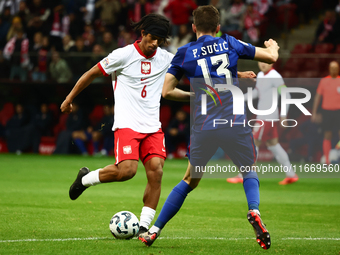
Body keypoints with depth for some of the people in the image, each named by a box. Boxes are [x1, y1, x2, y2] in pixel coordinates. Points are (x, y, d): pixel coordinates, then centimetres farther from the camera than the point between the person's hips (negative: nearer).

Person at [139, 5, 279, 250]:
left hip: (204, 127, 1)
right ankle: (254, 211, -8)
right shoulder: (230, 43, 8)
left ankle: (154, 230, 18)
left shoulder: (184, 53, 7)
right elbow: (270, 56, 14)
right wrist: (273, 46, 38)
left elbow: (167, 91, 6)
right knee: (249, 172, 21)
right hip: (236, 123, 0)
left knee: (190, 180, 18)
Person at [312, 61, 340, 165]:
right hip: (327, 110, 1)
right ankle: (327, 160, 7)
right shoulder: (324, 81, 8)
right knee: (327, 136, 3)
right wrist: (314, 113, 6)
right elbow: (317, 97, 10)